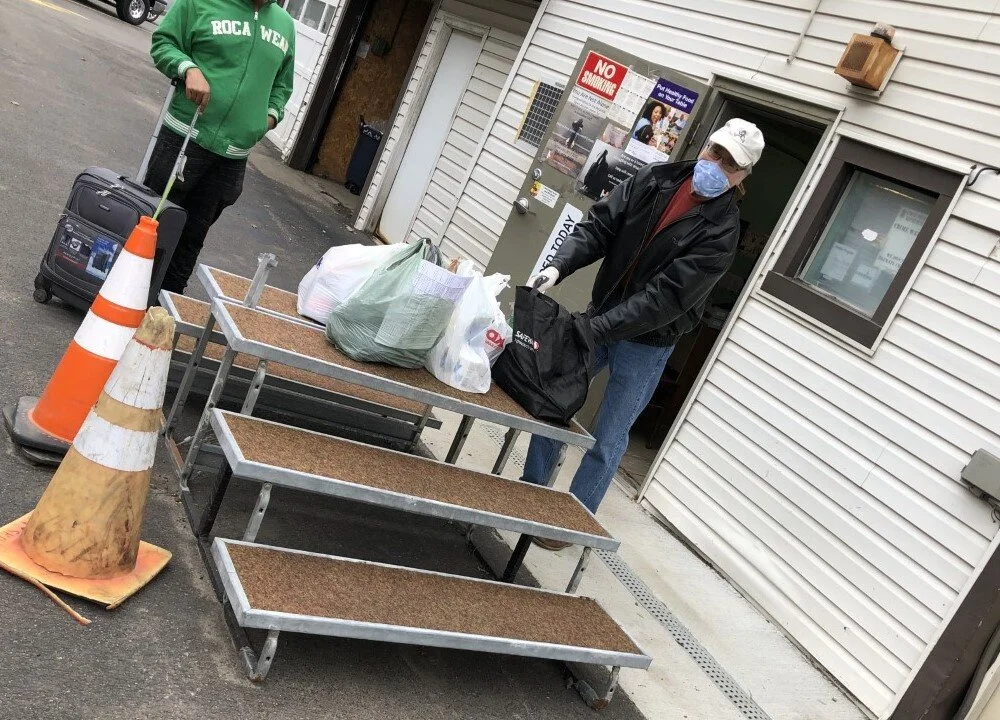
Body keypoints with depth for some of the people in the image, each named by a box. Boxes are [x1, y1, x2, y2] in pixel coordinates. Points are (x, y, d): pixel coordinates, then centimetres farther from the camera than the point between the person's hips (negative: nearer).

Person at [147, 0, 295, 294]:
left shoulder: (285, 24, 12)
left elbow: (282, 83, 22)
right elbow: (163, 42, 0)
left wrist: (271, 113, 6)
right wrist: (189, 69, -18)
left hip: (234, 154, 4)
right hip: (185, 136, -3)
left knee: (194, 232, 11)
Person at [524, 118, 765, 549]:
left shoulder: (721, 231, -19)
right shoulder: (656, 179, -4)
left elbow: (665, 297, -26)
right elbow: (599, 226, -7)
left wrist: (593, 329, -31)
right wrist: (559, 267, -24)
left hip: (646, 343, -5)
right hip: (600, 317, 5)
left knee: (608, 441, 3)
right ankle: (530, 493, 33)